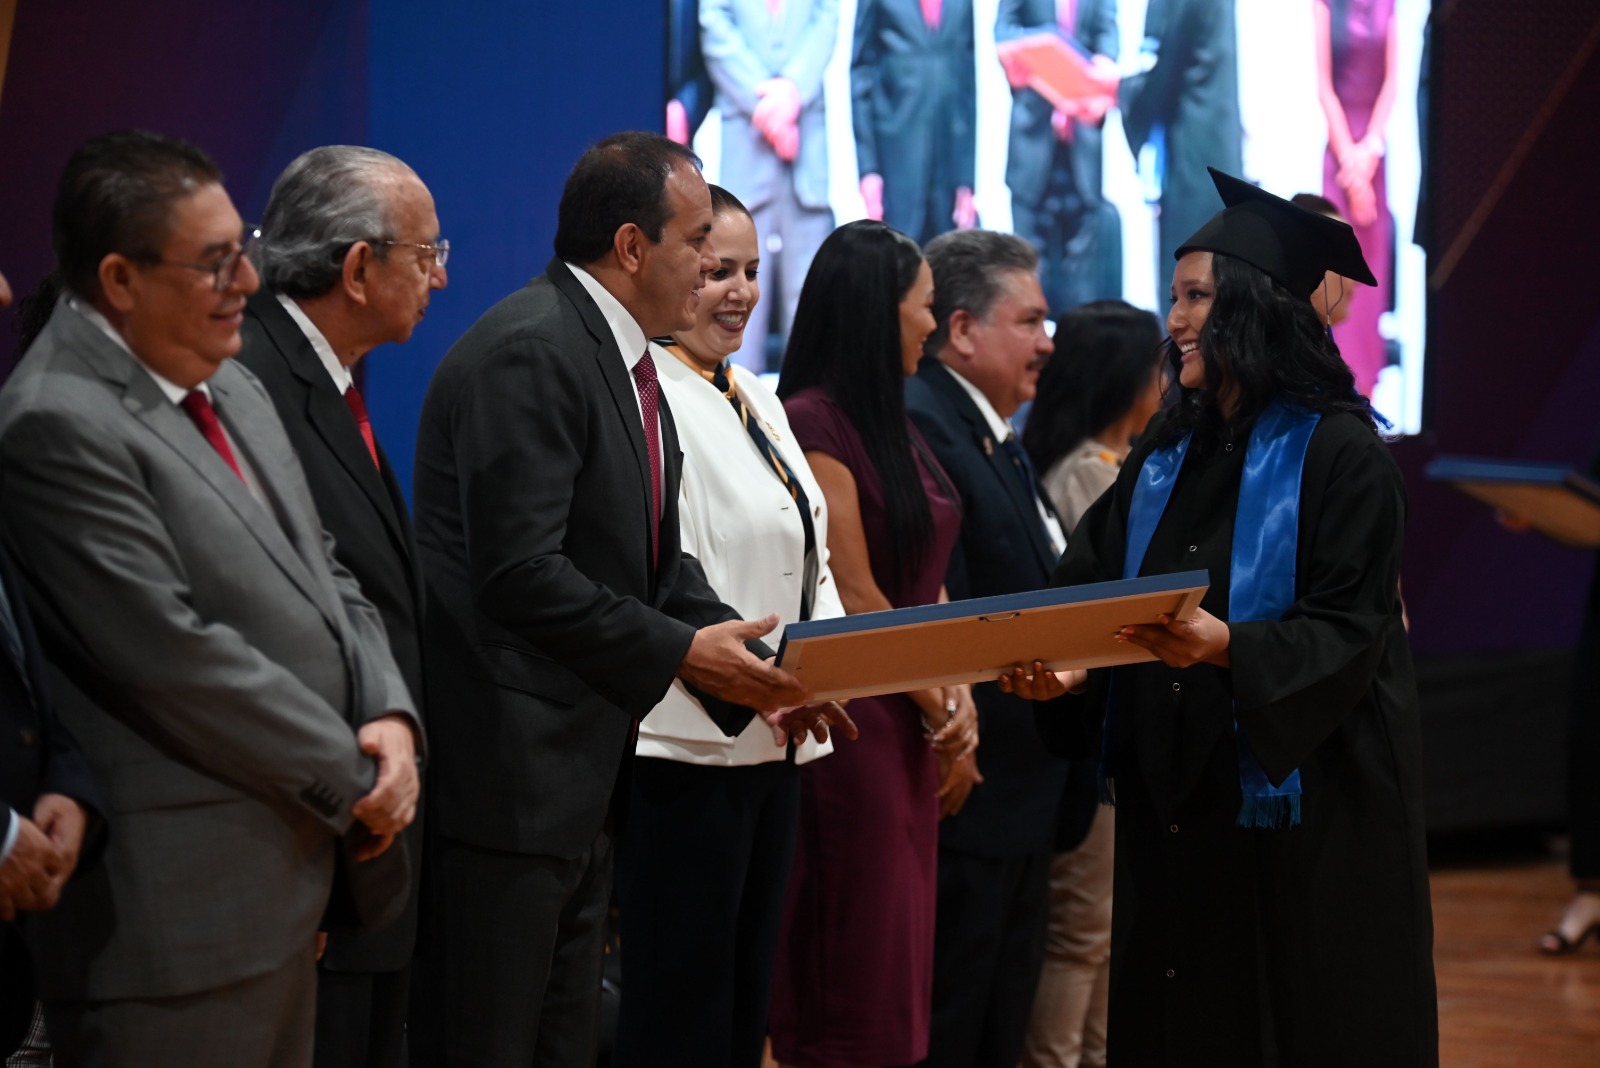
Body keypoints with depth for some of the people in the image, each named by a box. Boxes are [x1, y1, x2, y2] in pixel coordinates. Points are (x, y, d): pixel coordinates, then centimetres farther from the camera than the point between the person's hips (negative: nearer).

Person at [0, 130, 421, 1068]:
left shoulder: (230, 388, 15)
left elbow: (322, 578, 18)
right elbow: (177, 656, -20)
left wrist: (391, 717, -2)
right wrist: (353, 782, -12)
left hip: (287, 881, 9)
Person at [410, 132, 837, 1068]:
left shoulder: (626, 360, 14)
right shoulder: (529, 353, -17)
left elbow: (657, 559, 16)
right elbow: (521, 575, -23)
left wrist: (752, 666, 2)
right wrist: (680, 652, -15)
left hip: (584, 772, 10)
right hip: (510, 770, -10)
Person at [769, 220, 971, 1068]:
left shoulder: (898, 432, 15)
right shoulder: (813, 422, -12)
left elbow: (929, 584, 13)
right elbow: (854, 598, -13)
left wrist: (960, 701, -3)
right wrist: (941, 712, -5)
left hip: (912, 733, 9)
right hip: (851, 723, -9)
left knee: (899, 965, 9)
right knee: (851, 987, -4)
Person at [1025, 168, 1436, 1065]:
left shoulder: (1339, 453, -9)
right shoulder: (1169, 453, 12)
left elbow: (1349, 634, -15)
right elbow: (1089, 579, 6)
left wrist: (1225, 646, -31)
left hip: (1299, 799, -6)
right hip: (1174, 793, 6)